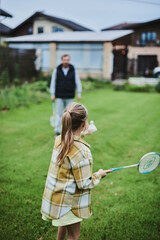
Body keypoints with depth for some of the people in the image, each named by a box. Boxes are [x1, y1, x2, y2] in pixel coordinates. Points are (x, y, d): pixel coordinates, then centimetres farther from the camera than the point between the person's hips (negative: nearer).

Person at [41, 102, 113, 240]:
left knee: (65, 223, 33)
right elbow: (84, 184, -23)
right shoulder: (82, 151, -30)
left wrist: (81, 134, 27)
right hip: (68, 203, -8)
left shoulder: (60, 140, -6)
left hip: (55, 196, 8)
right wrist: (99, 175, -6)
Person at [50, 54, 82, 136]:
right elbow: (53, 82, 3)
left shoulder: (73, 70, 2)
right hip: (59, 96, -1)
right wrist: (52, 94, -2)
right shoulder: (56, 70, 1)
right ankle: (58, 132, 2)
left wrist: (79, 93, -6)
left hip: (69, 97, 1)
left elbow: (77, 82, 4)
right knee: (59, 114, -2)